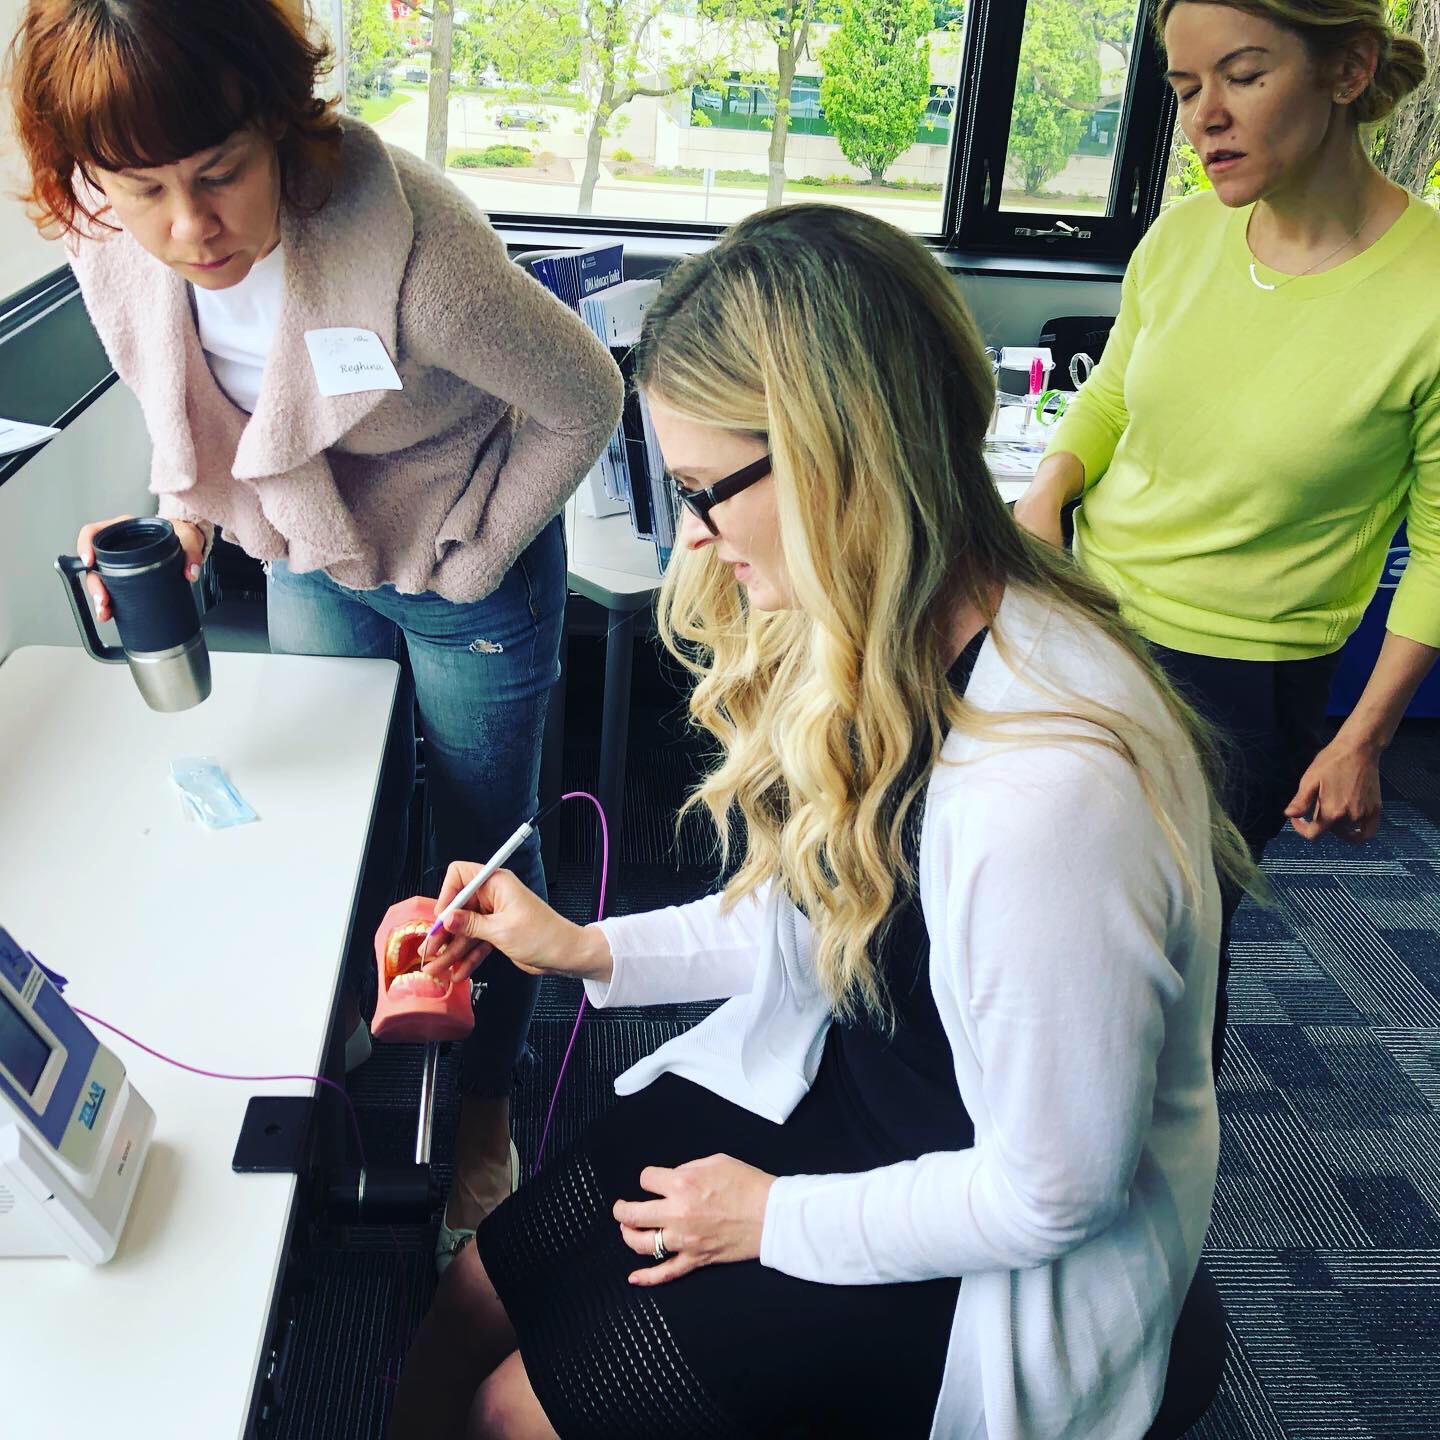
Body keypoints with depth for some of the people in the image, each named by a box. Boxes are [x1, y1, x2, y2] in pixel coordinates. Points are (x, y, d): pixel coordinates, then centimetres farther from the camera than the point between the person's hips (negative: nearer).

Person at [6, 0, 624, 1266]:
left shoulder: (406, 241, -35)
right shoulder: (110, 253, -17)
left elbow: (583, 402, -20)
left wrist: (468, 563, -13)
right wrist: (180, 516, -11)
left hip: (463, 574, -5)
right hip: (308, 563, 5)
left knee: (483, 847, 11)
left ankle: (487, 1103, 37)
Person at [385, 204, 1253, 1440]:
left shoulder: (1052, 784, -37)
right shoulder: (861, 640, -9)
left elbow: (1055, 1190, -24)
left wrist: (777, 1219, -11)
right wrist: (584, 948, 2)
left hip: (1001, 1260, -6)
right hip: (819, 1077, 7)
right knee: (470, 1302, 6)